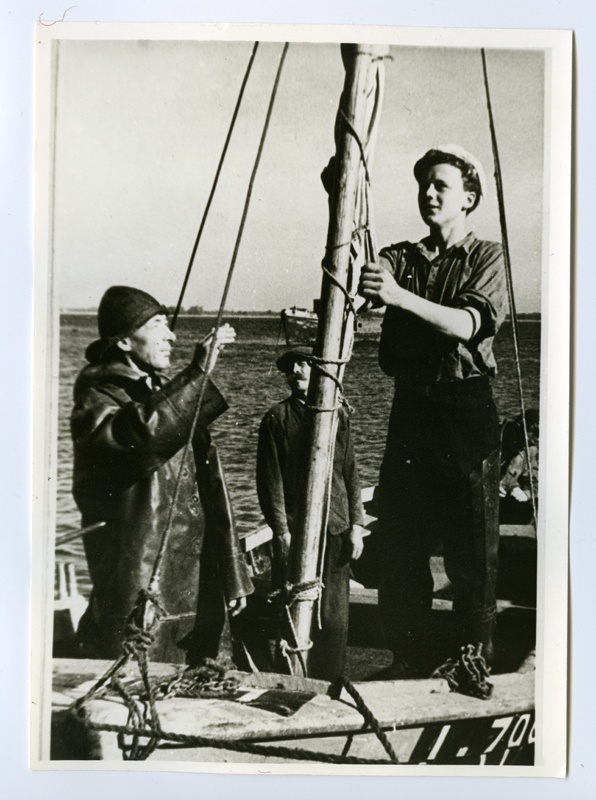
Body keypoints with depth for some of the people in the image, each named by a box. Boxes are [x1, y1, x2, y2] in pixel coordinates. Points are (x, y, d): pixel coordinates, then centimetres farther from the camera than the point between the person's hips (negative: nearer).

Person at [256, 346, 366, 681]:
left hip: (336, 530, 3)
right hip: (294, 531, -2)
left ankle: (330, 684, 18)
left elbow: (352, 474, 11)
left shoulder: (339, 415, 10)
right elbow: (271, 479, -2)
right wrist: (282, 531, -9)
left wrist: (356, 524, 4)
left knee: (335, 616, 6)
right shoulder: (277, 418, 2)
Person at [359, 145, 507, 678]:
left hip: (466, 411, -3)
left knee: (471, 547, 0)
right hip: (410, 408, 4)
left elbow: (467, 324, -15)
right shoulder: (400, 258, 13)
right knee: (400, 539, 5)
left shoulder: (486, 258, 3)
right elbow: (362, 271, -10)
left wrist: (400, 296, -29)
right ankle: (409, 659, 18)